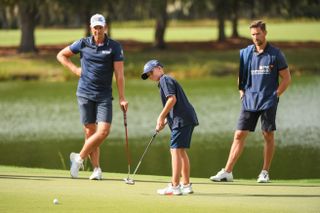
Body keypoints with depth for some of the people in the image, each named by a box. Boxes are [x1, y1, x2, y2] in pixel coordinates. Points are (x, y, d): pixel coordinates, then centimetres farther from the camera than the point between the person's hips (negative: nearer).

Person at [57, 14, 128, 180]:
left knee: (104, 131, -13)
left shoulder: (114, 47, -1)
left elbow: (119, 74, -4)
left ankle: (79, 158, 3)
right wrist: (75, 69, 2)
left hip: (104, 96, 0)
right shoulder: (83, 44, 2)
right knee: (90, 131, 0)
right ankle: (96, 169, 8)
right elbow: (61, 55, 16)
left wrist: (122, 98, -9)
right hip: (85, 94, 0)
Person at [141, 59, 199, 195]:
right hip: (188, 119, 10)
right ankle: (186, 184, 22)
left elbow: (172, 99, -17)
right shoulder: (168, 81, 26)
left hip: (182, 119, -10)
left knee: (175, 150, -10)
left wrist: (161, 117, -11)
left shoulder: (165, 79, -3)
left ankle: (174, 186, -13)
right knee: (181, 151, 17)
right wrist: (164, 122, 15)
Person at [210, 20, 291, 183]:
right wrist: (242, 93, 7)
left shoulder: (275, 54, -2)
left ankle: (265, 172, 11)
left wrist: (275, 95, -5)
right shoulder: (245, 53, 7)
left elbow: (286, 78, 2)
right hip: (249, 102, 2)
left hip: (268, 103, -2)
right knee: (239, 135, -3)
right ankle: (227, 172, -5)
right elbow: (237, 75, 19)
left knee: (268, 136, 2)